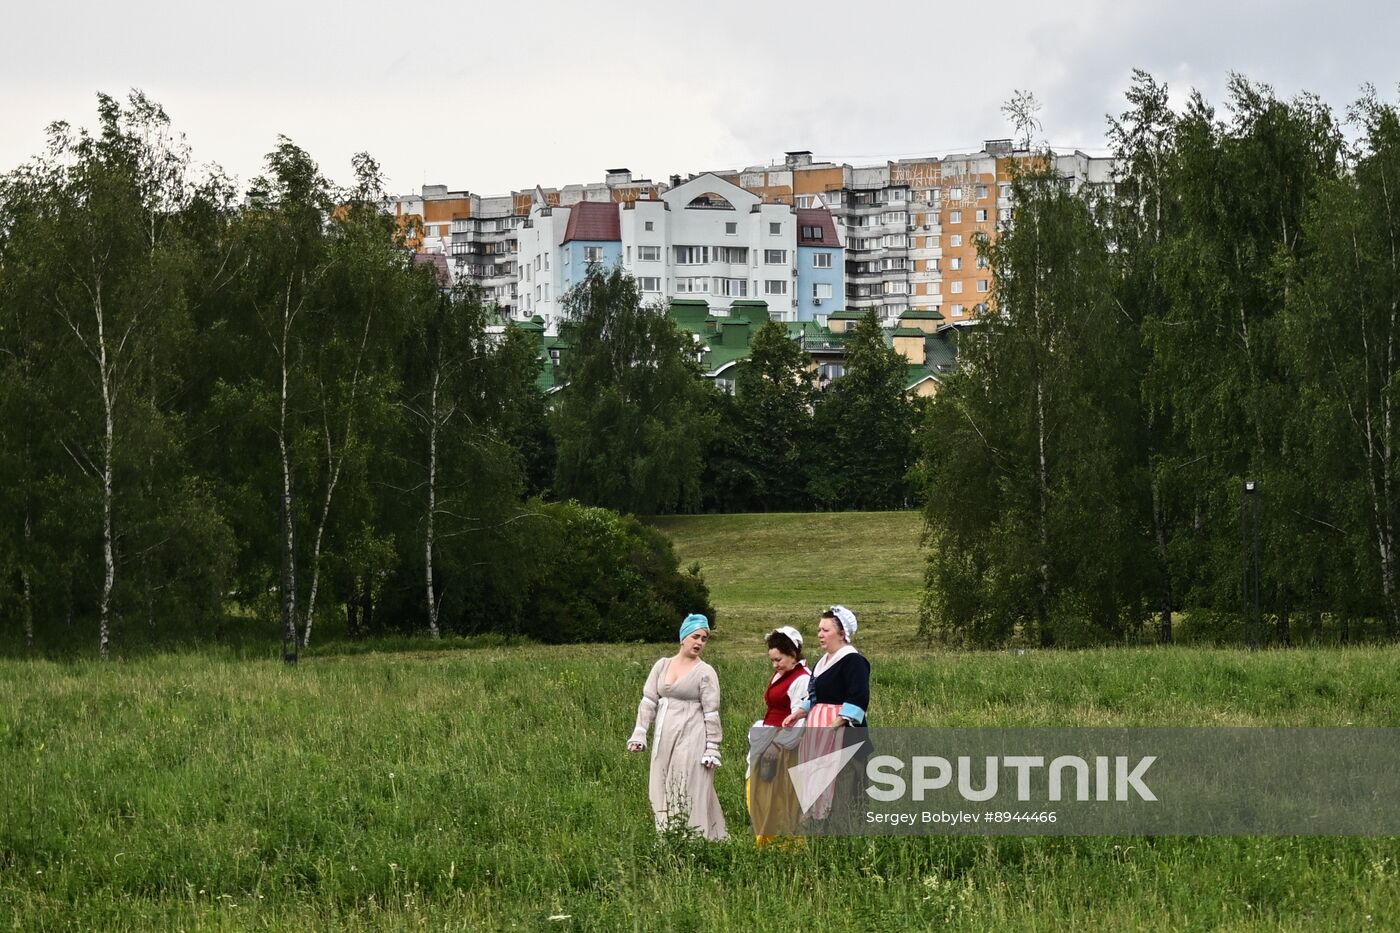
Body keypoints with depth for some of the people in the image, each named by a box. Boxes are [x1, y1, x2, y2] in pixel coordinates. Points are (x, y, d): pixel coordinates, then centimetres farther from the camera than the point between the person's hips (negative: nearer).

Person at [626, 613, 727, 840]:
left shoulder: (705, 673, -3)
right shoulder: (662, 666, 10)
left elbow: (712, 714, -4)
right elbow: (648, 701, 9)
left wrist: (712, 750, -7)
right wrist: (639, 734, 1)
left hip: (691, 739, -5)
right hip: (664, 740, 5)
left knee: (690, 794, -6)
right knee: (662, 792, 7)